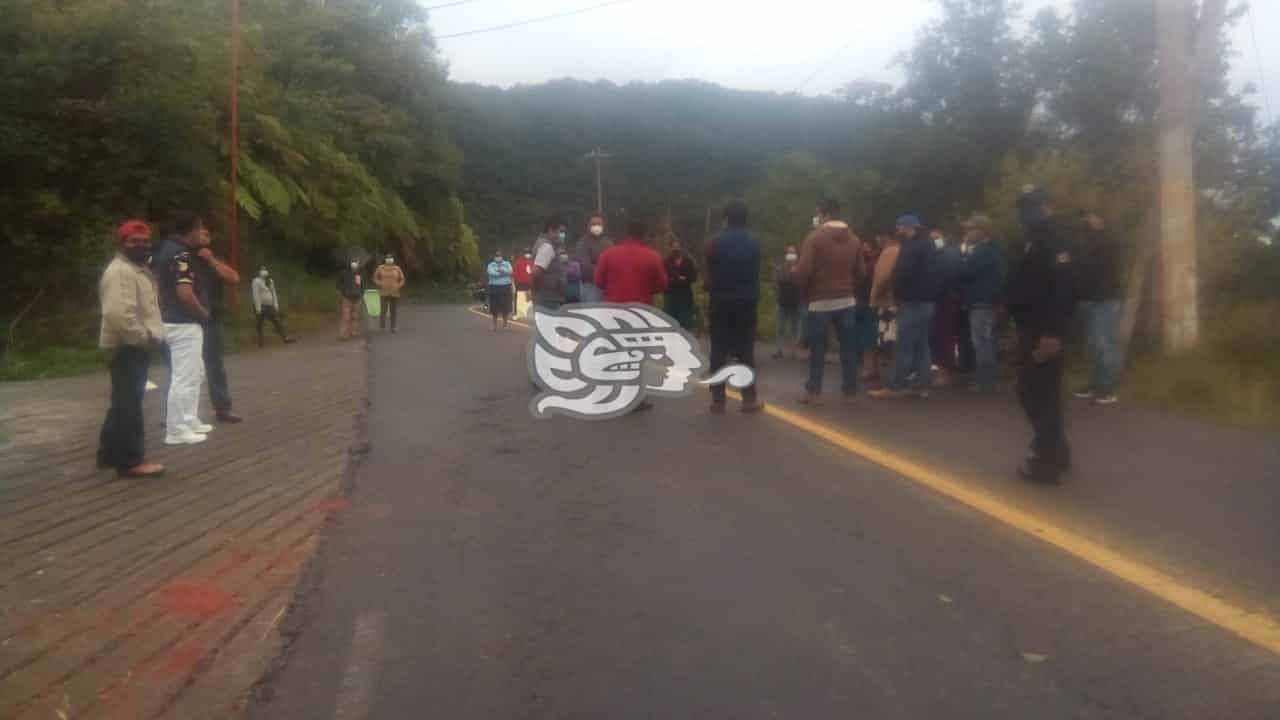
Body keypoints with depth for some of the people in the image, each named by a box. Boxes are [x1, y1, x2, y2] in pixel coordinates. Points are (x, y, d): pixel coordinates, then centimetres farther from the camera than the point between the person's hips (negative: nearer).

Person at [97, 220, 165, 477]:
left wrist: (152, 335, 14)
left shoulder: (140, 269, 17)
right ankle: (131, 461, -2)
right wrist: (144, 336, -21)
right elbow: (119, 313, -29)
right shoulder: (119, 271, -17)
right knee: (128, 403, -7)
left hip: (136, 345, 11)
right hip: (127, 345, -11)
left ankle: (110, 453, 28)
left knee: (124, 402, 18)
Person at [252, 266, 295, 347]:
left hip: (270, 306, 6)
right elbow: (256, 295, -15)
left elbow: (274, 293, 14)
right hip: (261, 306, -6)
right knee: (260, 325, 2)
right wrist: (258, 307, -19)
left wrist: (276, 304, 7)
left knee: (277, 322, 2)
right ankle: (260, 343, 9)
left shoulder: (270, 281, 13)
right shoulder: (256, 281, -10)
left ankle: (285, 338, 3)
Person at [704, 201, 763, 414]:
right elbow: (756, 273, 4)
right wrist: (754, 297, 13)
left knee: (719, 352, 2)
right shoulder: (754, 242, 1)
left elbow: (710, 274, -3)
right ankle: (749, 398, 5)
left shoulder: (716, 242, -6)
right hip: (747, 302, 2)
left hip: (721, 302, -2)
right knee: (746, 352, 6)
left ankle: (718, 399, 1)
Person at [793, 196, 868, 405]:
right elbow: (861, 272, 6)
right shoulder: (854, 239, 7)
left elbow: (803, 271, -15)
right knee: (848, 348, 7)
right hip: (847, 300, 4)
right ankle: (850, 391, 10)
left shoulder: (815, 237, -9)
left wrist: (794, 272, 7)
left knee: (817, 350, 3)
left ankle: (813, 392, 7)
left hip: (821, 302, -4)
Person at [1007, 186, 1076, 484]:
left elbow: (1063, 289, -24)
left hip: (1045, 333, -10)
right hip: (1032, 329, 10)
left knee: (1040, 395, -6)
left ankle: (1047, 461, 0)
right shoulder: (1033, 242, 18)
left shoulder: (1055, 241, -13)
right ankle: (1055, 453, 28)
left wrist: (1054, 333, -29)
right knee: (1036, 393, 17)